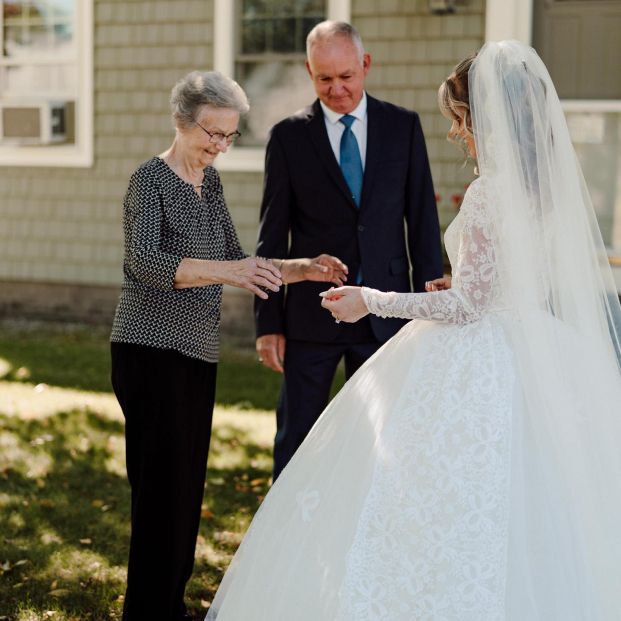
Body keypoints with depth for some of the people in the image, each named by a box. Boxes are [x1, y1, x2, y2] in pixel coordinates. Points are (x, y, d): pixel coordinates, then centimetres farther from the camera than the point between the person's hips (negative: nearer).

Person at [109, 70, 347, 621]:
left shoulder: (209, 180, 12)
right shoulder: (151, 180, -11)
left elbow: (235, 262, 15)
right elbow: (144, 261, -28)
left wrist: (303, 268, 1)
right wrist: (227, 271, -39)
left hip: (197, 353, 8)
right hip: (152, 351, -8)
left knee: (188, 486, 12)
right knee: (162, 488, -7)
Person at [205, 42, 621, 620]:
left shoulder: (491, 191, -17)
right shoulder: (554, 181, 6)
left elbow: (467, 306, -16)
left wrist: (370, 301, -7)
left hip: (473, 370, -8)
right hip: (542, 360, 8)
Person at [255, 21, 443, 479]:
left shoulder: (403, 127, 3)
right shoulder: (289, 136, 0)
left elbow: (423, 221, 5)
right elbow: (273, 236, 1)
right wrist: (268, 322, -2)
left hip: (386, 313, 1)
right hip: (311, 316, -1)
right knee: (296, 441, 6)